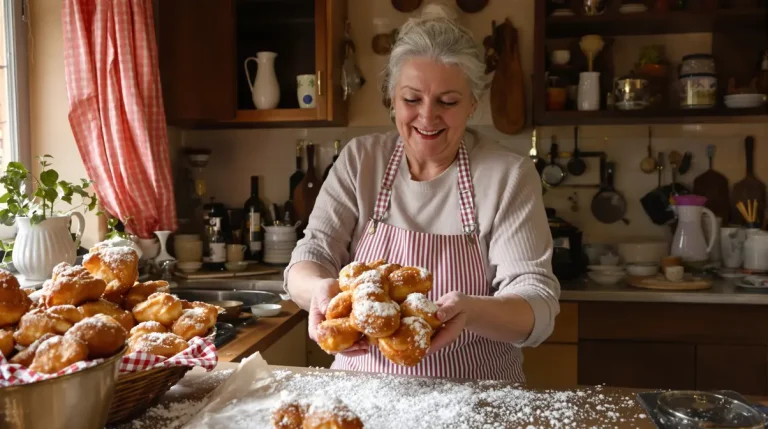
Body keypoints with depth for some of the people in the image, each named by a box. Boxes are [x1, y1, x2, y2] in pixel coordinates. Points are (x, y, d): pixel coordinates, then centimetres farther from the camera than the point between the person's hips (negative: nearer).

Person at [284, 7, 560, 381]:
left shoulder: (511, 176, -6)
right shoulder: (359, 160, 1)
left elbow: (539, 305, -10)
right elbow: (313, 254, -2)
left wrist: (469, 310, -31)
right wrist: (320, 289, -25)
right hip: (364, 387, 4)